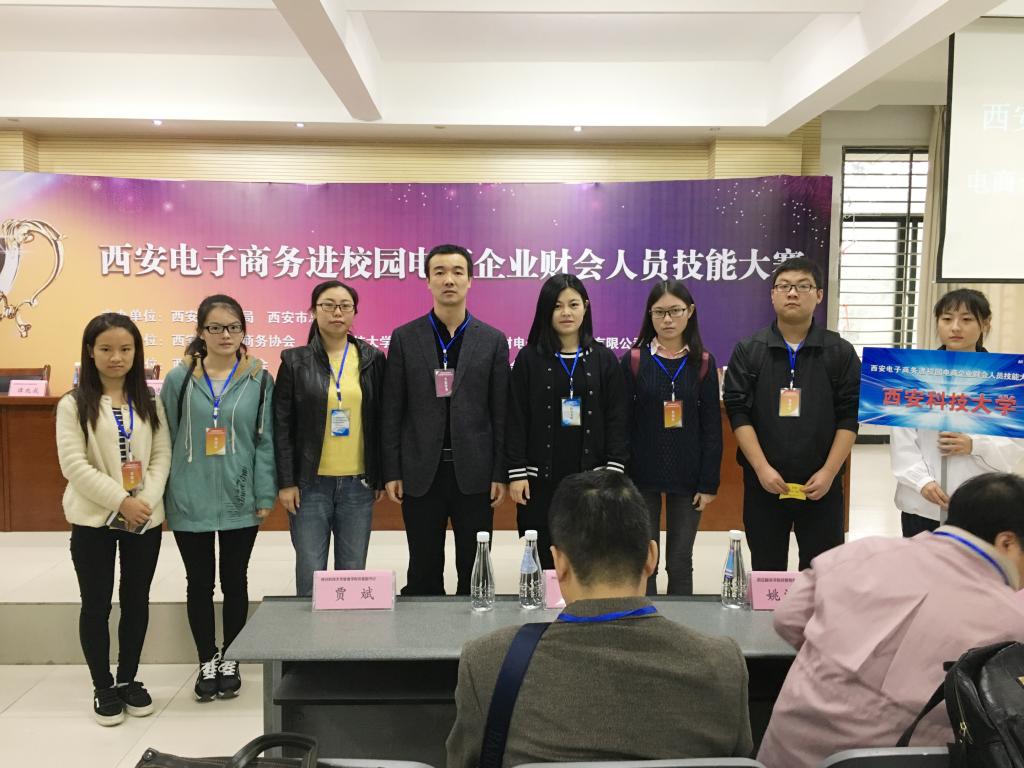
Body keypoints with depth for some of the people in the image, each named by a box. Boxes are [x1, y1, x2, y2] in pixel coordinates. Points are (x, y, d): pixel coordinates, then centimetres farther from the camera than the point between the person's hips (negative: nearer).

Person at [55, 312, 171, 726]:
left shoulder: (149, 402, 6)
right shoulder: (74, 404, -3)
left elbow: (162, 455, 1)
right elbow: (73, 464, -11)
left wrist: (146, 500, -14)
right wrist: (120, 501, -18)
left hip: (145, 518, 3)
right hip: (94, 520, -2)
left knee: (136, 600, 11)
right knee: (96, 604, 6)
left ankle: (128, 679, 26)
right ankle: (103, 687, 21)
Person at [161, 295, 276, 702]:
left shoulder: (259, 380, -3)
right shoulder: (180, 379, -1)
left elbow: (266, 441, -1)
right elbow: (166, 441, 2)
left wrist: (265, 495, -6)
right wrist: (163, 497, 0)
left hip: (240, 500, 0)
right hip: (190, 501, 1)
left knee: (235, 580, 12)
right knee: (199, 582, 12)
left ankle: (230, 659, 28)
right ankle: (207, 661, 27)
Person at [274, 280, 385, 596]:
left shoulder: (372, 359, 4)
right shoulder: (295, 361, 0)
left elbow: (380, 421, 7)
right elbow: (282, 426, -1)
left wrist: (380, 476, 5)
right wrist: (286, 482, -6)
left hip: (359, 483, 1)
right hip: (310, 483, -1)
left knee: (352, 573, 8)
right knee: (310, 573, 2)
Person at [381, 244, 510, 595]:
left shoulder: (493, 340, 3)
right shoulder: (404, 338, 3)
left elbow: (500, 413, 2)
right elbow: (392, 412, 2)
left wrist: (500, 474, -1)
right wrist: (391, 472, -2)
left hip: (474, 474, 0)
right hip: (421, 473, 0)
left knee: (474, 573, 8)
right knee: (424, 573, 9)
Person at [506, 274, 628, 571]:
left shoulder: (604, 359, 6)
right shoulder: (529, 358, 3)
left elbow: (616, 419, 3)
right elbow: (516, 419, 1)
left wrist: (613, 471, -5)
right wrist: (516, 472, -5)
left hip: (591, 477, 1)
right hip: (541, 478, 0)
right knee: (543, 563, 3)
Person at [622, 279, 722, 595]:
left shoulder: (703, 363, 1)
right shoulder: (634, 360, -2)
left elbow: (712, 427, 1)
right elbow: (622, 424, -2)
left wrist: (709, 482, -4)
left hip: (687, 476, 1)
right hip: (642, 475, -1)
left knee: (680, 563, 10)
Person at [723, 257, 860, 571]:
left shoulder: (840, 352, 2)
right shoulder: (748, 351, 2)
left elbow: (850, 416, -1)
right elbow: (738, 411, -4)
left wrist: (829, 472, -10)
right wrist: (762, 468, -13)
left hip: (821, 483, 0)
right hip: (764, 481, 0)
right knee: (767, 573, 11)